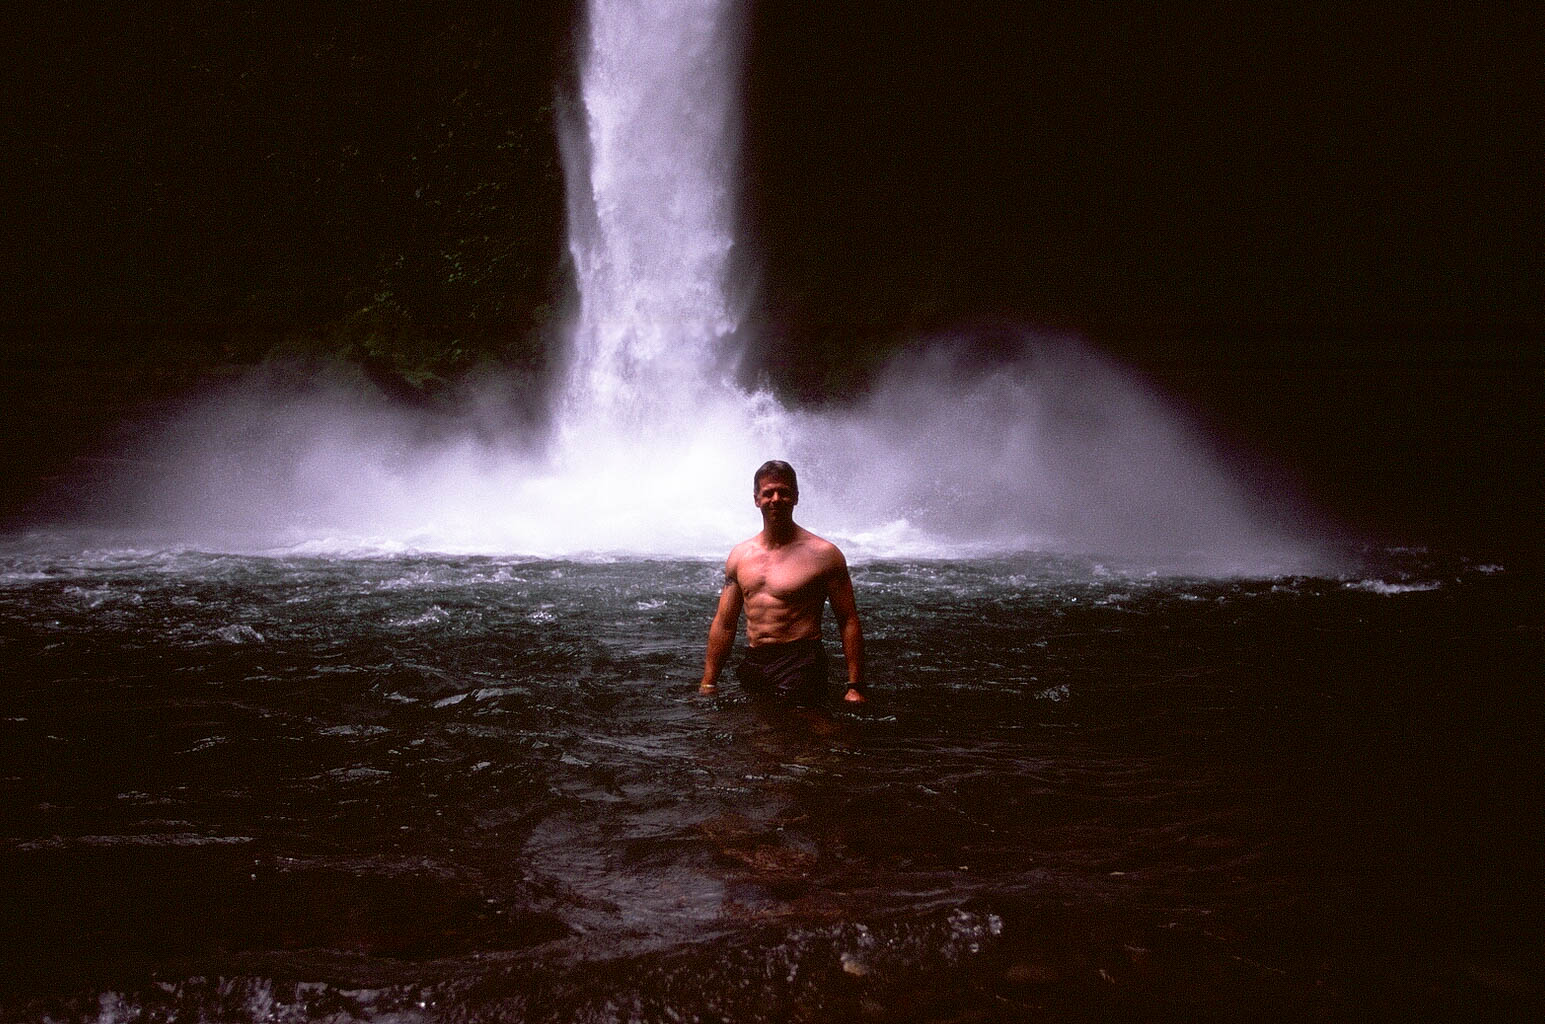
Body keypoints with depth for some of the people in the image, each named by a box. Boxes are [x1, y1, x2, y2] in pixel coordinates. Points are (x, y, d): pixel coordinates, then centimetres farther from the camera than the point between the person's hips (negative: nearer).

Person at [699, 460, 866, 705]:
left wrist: (855, 687, -10)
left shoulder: (823, 554, -4)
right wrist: (708, 684, 12)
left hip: (799, 667, -5)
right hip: (752, 666, 5)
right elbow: (724, 624, 15)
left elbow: (849, 622, -4)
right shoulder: (740, 555, 11)